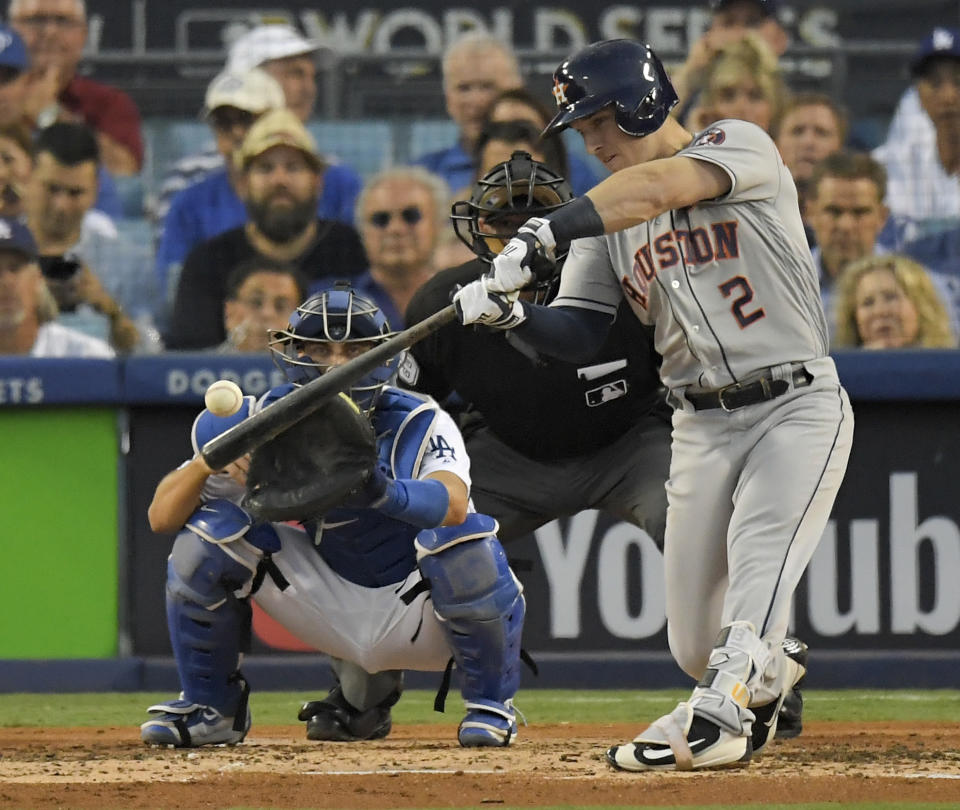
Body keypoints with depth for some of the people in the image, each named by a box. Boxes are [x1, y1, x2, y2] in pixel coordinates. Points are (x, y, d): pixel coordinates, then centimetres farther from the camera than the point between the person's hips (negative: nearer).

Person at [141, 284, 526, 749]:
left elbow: (453, 504, -43)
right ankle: (208, 706, 7)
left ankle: (489, 703, -7)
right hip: (335, 618, 3)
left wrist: (385, 493, -65)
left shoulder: (419, 425, -19)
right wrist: (207, 462, -34)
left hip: (419, 621, -3)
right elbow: (161, 518, -12)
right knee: (212, 525, -14)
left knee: (465, 539, -34)